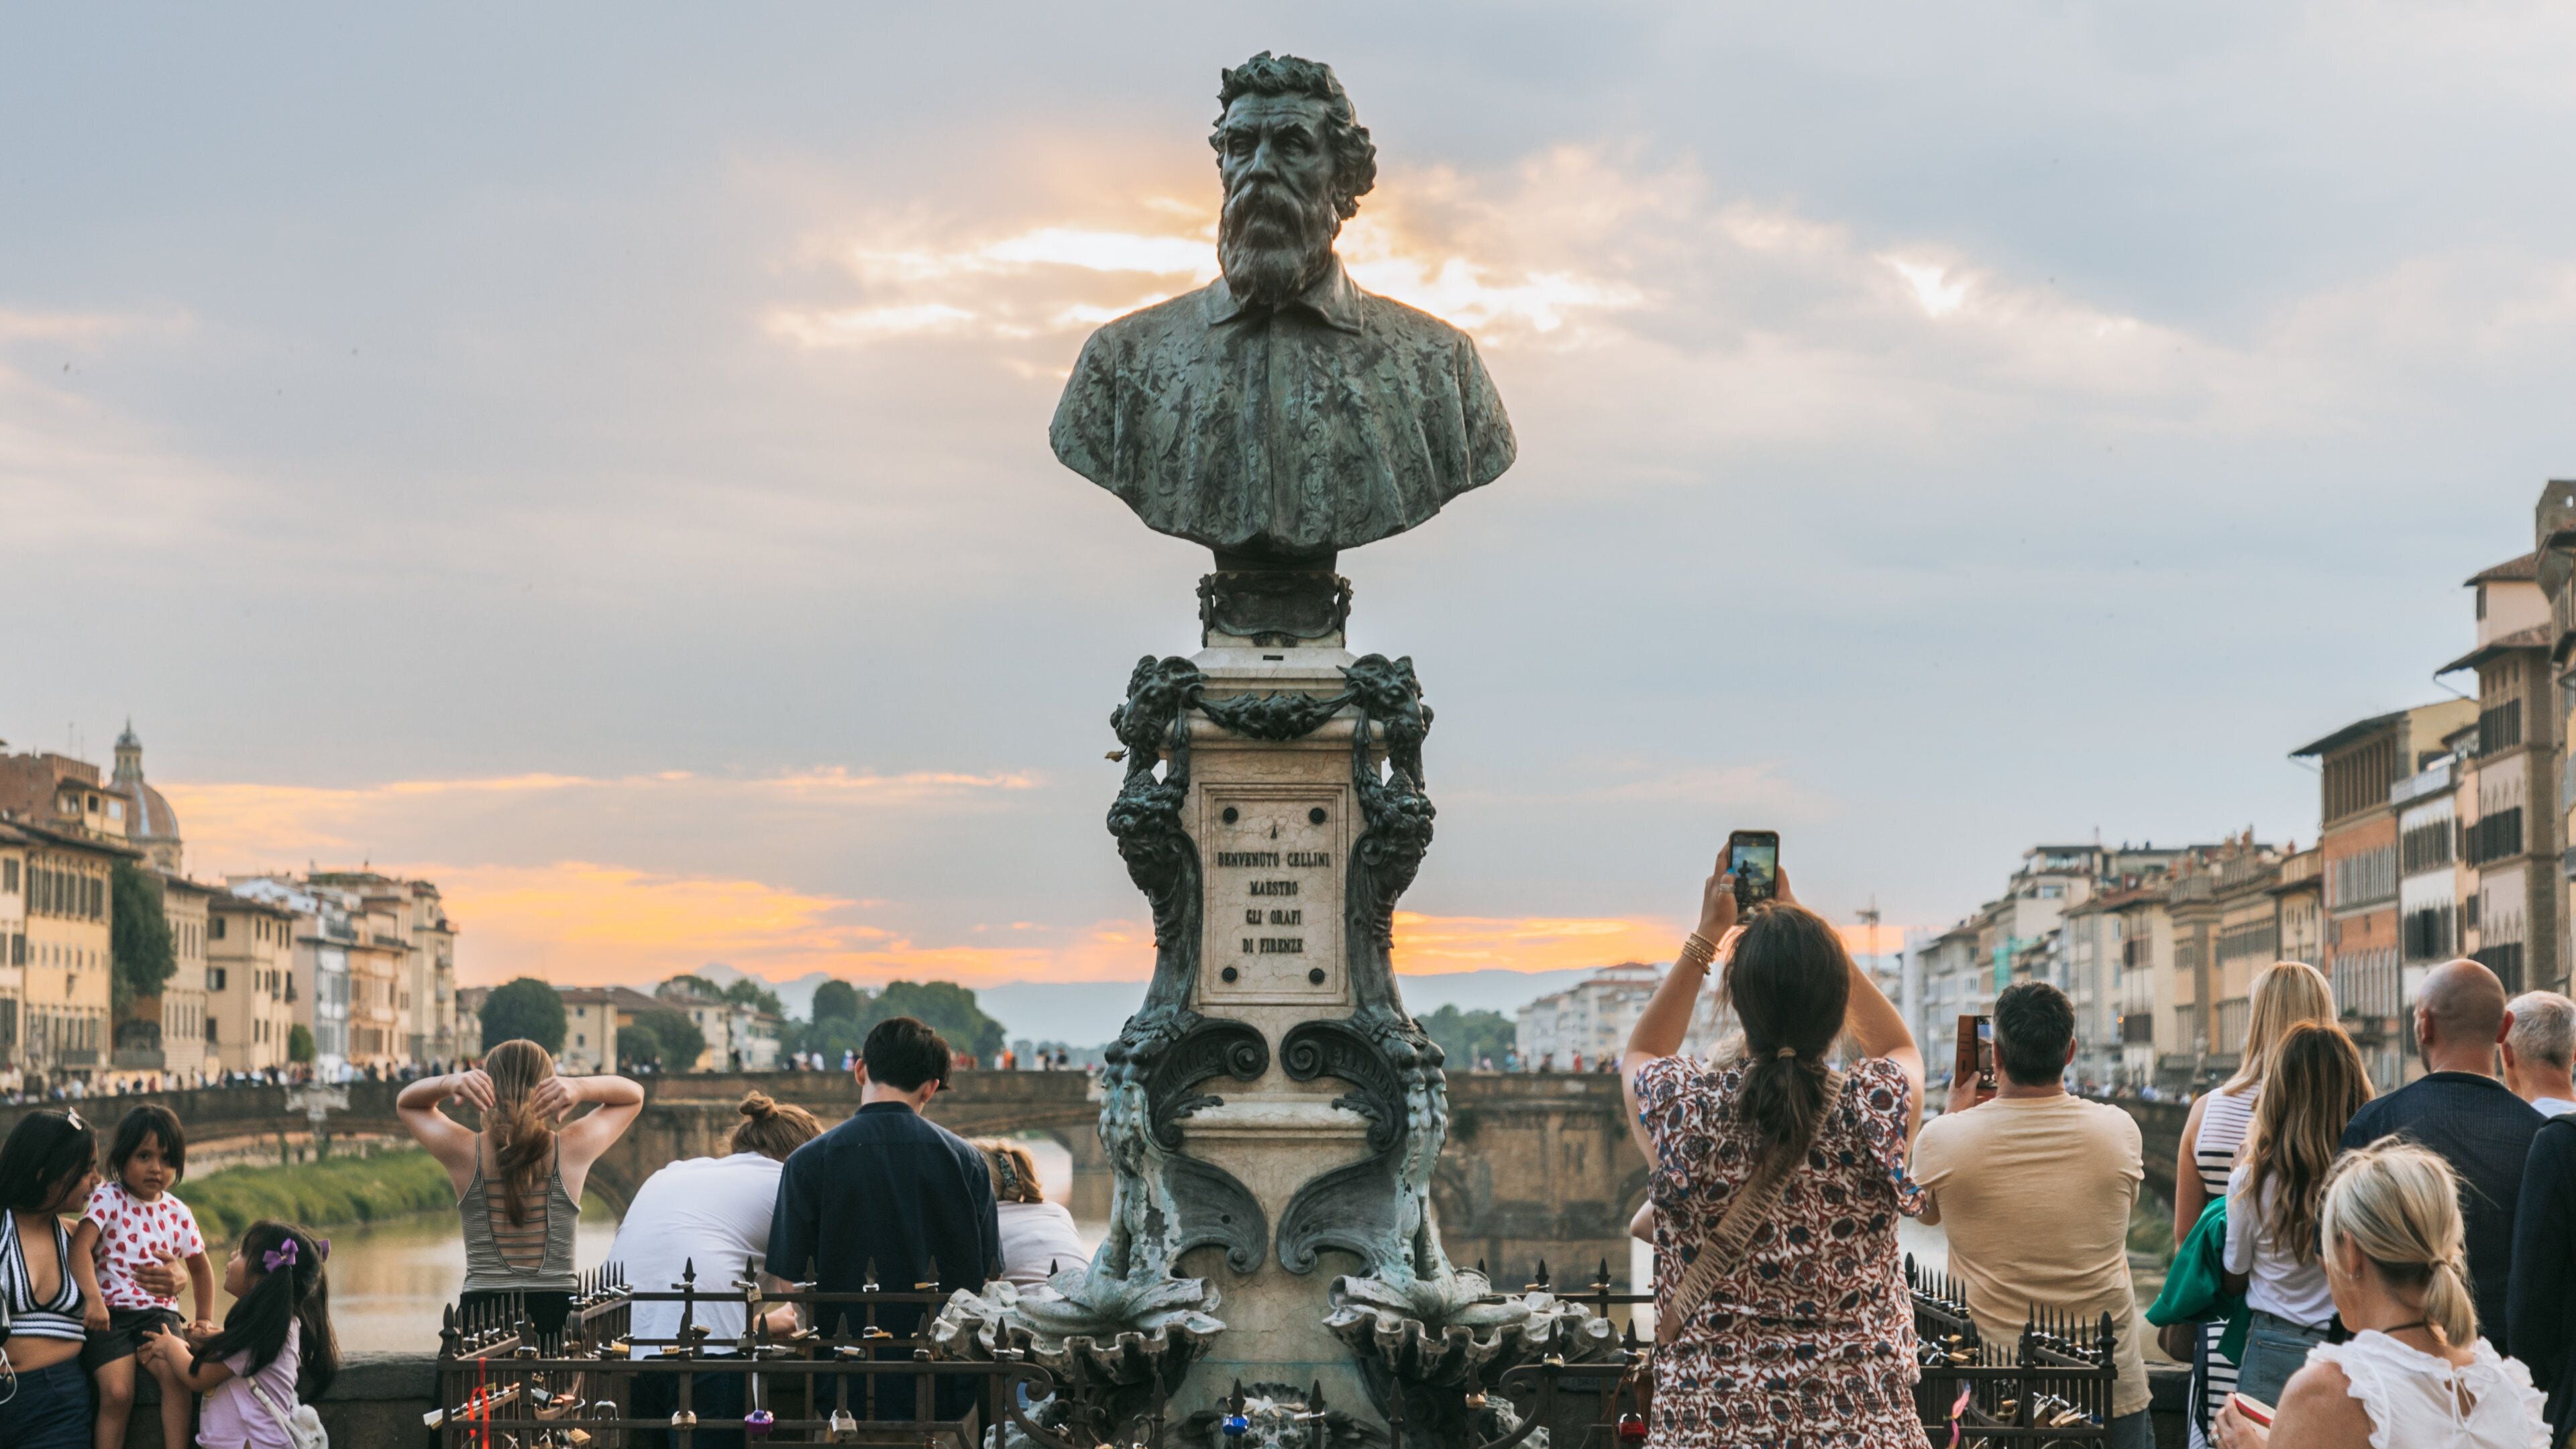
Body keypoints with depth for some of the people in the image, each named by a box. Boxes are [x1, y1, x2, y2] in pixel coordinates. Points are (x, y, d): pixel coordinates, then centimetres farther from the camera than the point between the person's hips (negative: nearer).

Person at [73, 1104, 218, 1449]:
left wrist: (204, 1319, 22)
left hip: (159, 1311, 3)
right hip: (109, 1313, -3)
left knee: (177, 1378, -24)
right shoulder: (108, 1198, -3)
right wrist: (92, 1299, -32)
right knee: (117, 1392, -23)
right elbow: (80, 1247, -18)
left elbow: (199, 1266, 26)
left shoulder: (178, 1213, 10)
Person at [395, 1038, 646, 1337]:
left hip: (479, 1312, 0)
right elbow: (633, 1095, 20)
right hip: (557, 1311, 0)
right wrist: (580, 1088, 0)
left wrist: (449, 1083, 1)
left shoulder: (465, 1151, 2)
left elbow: (406, 1103, 23)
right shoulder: (573, 1149, 3)